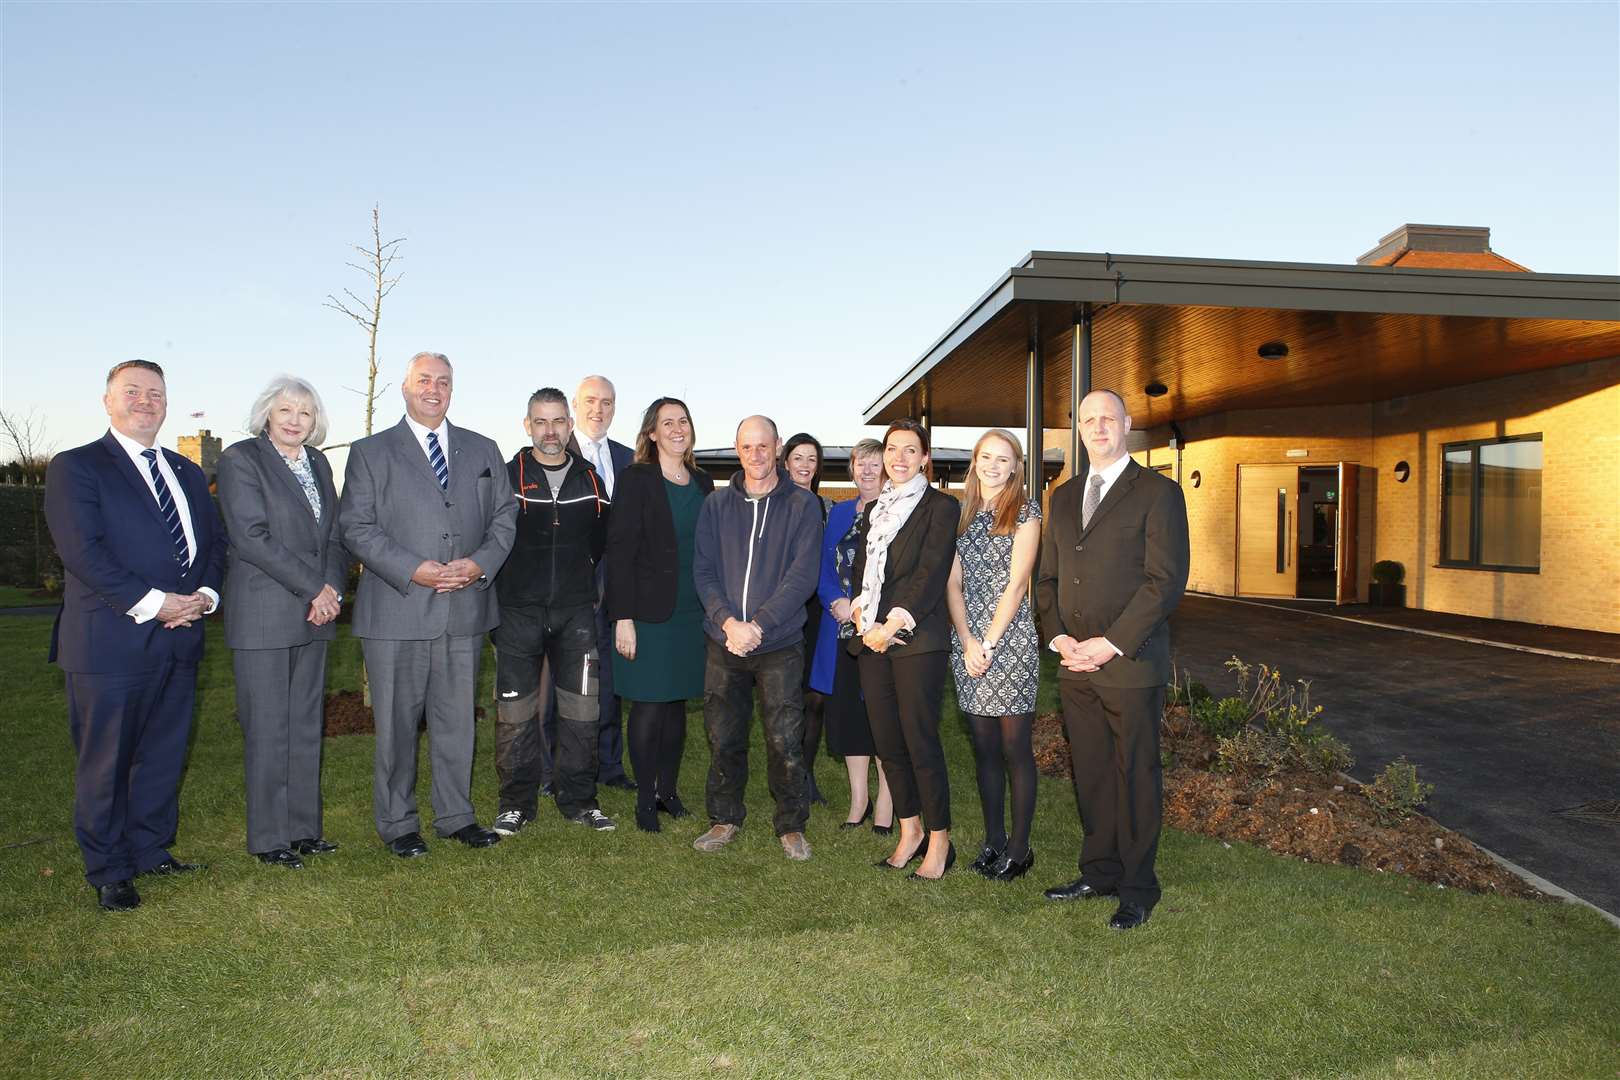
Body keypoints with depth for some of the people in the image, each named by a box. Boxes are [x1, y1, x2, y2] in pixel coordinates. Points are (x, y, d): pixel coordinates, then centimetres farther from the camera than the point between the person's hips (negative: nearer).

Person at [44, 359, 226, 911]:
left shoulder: (187, 473, 17)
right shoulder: (75, 467, -3)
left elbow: (215, 541, 16)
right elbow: (81, 551, -13)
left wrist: (205, 593, -4)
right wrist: (151, 603, -18)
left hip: (180, 637, 6)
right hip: (111, 639, -6)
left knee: (164, 754, 13)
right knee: (105, 761, 4)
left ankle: (151, 849, 28)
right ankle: (108, 870, 17)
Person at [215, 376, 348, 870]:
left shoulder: (317, 463, 14)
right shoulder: (241, 458, -6)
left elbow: (334, 534, 13)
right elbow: (251, 537, -14)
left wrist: (333, 586, -5)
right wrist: (315, 588, -15)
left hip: (314, 614, 6)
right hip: (263, 617, -6)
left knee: (307, 726, 11)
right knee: (268, 730, 0)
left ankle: (303, 827, 21)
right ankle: (268, 838, 11)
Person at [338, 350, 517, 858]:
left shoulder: (483, 450, 13)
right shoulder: (370, 452, 4)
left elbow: (504, 516, 11)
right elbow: (356, 528, -3)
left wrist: (481, 563, -8)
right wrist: (412, 570, -15)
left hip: (465, 609, 3)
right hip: (397, 612, -3)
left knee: (457, 719, 12)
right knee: (397, 723, 5)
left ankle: (455, 816, 25)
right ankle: (397, 823, 19)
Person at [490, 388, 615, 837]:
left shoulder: (590, 480, 8)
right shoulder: (506, 477, 0)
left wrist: (583, 585, 11)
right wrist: (493, 602, 0)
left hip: (576, 613, 2)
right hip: (518, 612, -2)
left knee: (582, 711, 4)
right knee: (515, 713, 2)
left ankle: (578, 799, 17)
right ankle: (517, 802, 16)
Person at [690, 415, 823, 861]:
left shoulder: (802, 505, -2)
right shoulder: (716, 504, 7)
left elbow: (803, 576, -9)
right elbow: (703, 570, 3)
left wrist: (757, 626, -17)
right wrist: (727, 620, -13)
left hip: (780, 644, -2)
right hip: (724, 640, 3)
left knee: (784, 741, 0)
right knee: (723, 737, 9)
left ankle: (791, 825, 18)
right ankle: (725, 819, 27)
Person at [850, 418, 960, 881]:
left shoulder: (941, 506, -1)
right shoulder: (874, 509, 18)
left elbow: (932, 573, -10)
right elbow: (861, 570, 14)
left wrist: (893, 625, -14)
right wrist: (864, 622, -3)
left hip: (917, 639, -6)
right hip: (873, 640, 6)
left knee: (921, 740, -4)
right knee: (887, 740, 9)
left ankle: (939, 840, 8)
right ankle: (910, 832, 23)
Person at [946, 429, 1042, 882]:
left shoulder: (1025, 513, -2)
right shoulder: (961, 513, 12)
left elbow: (1017, 584, -8)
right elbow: (953, 582, 7)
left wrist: (988, 643, -12)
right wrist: (967, 641, -5)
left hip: (1010, 640, -5)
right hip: (967, 641, 5)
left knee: (1015, 748, 1)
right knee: (984, 747, 11)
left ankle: (1019, 847, 12)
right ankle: (993, 839, 22)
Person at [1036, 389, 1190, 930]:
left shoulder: (1158, 492, -4)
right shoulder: (1064, 496, 16)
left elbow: (1166, 579, -11)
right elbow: (1047, 577, 16)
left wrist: (1112, 644, -15)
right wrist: (1059, 638, 0)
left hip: (1131, 662, -5)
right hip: (1074, 663, 5)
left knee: (1135, 776, 3)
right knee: (1090, 774, 12)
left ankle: (1137, 889, 16)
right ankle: (1099, 872, 26)